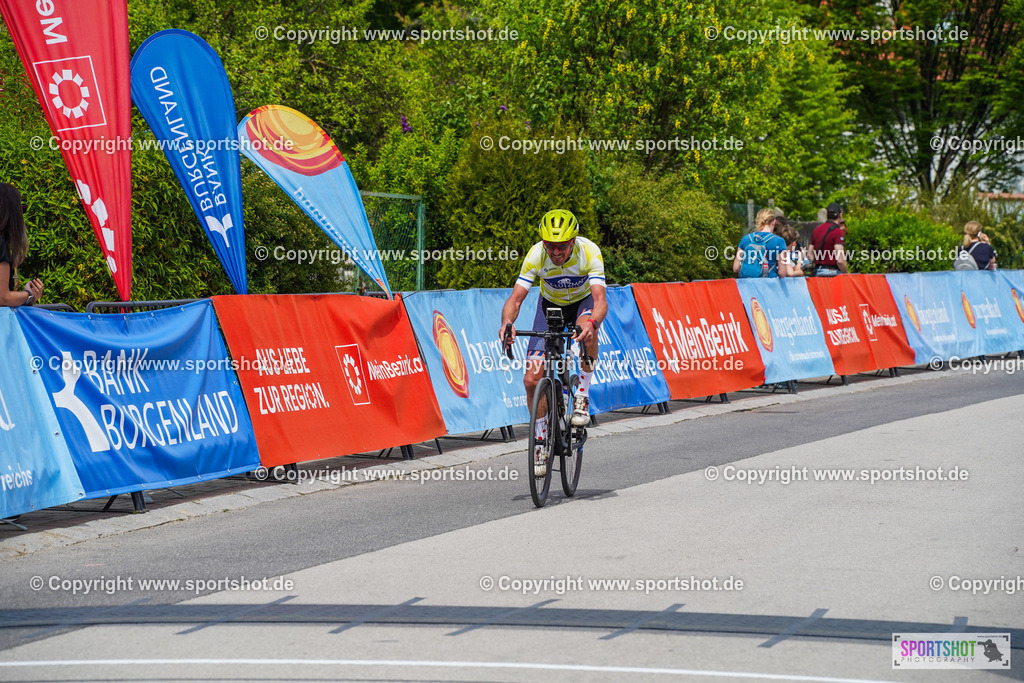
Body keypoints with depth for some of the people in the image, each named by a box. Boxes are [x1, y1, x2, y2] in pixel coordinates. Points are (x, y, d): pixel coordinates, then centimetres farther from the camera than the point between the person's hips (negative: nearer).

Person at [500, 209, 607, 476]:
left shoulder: (589, 252, -32)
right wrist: (507, 322, -51)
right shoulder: (536, 255, -27)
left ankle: (582, 397, -21)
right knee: (532, 380, -12)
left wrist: (591, 323, -63)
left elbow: (600, 300, -41)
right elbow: (515, 298, -29)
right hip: (551, 306, 2)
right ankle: (541, 444, 6)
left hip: (583, 302, -2)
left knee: (587, 328, -40)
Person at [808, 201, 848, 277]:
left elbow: (809, 255, 18)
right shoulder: (838, 232, -11)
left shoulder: (817, 229, 13)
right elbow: (840, 260, -19)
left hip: (818, 272, 7)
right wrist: (847, 274, -7)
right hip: (833, 273, -7)